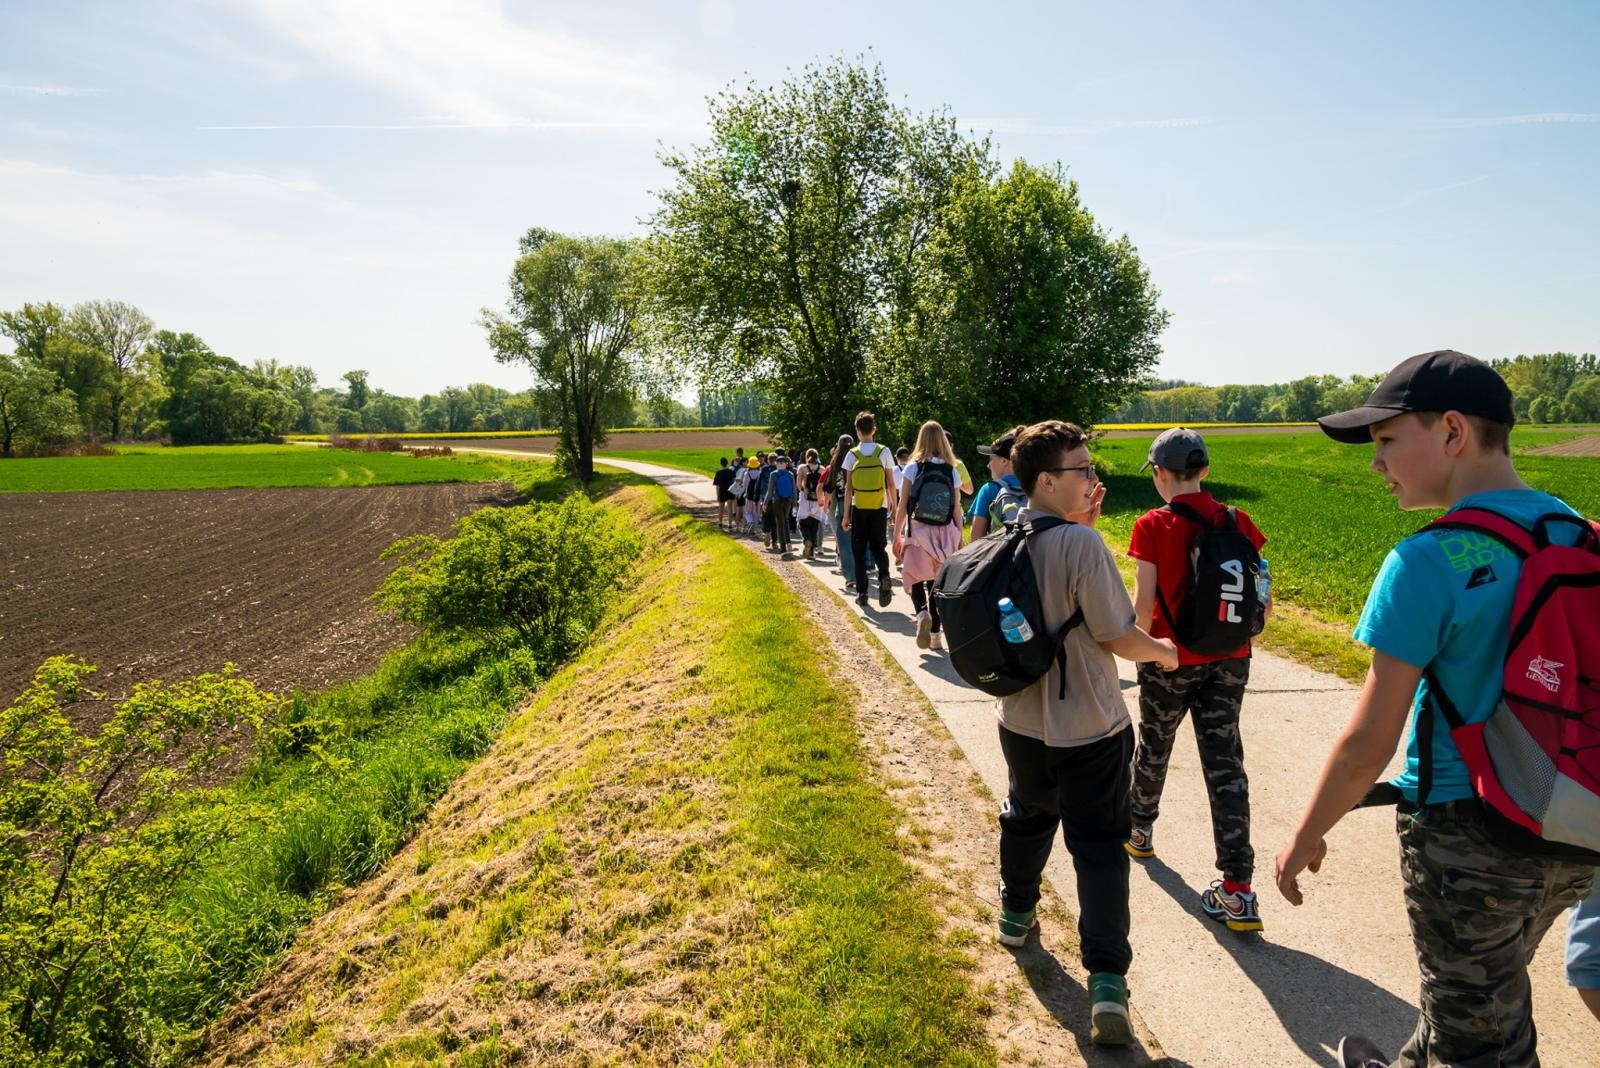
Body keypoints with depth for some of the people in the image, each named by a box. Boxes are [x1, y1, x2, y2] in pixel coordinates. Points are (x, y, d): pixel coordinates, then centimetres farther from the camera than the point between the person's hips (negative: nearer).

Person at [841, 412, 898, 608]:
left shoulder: (852, 454, -3)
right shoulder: (883, 452, -2)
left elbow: (848, 487, -3)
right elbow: (890, 483, 0)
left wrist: (846, 514, 1)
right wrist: (894, 505, 10)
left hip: (858, 508, 0)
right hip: (879, 507, 0)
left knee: (859, 551, 9)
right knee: (878, 546, 11)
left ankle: (861, 593, 8)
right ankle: (884, 577, -17)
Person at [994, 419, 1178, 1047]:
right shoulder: (1082, 544, -24)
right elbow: (1118, 636, -20)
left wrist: (1084, 522, 5)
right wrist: (1163, 651, 0)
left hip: (1022, 720, 6)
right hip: (1089, 729, -6)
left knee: (1026, 818, 27)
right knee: (1099, 846, 5)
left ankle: (1016, 914, 47)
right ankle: (1107, 983, 5)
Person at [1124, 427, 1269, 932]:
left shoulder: (1153, 526, -14)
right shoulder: (1237, 522, -2)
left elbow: (1143, 605, -15)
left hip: (1171, 659, -3)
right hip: (1228, 661, 3)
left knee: (1154, 748, 20)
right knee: (1224, 761, 6)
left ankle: (1139, 831, 44)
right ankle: (1238, 891, 4)